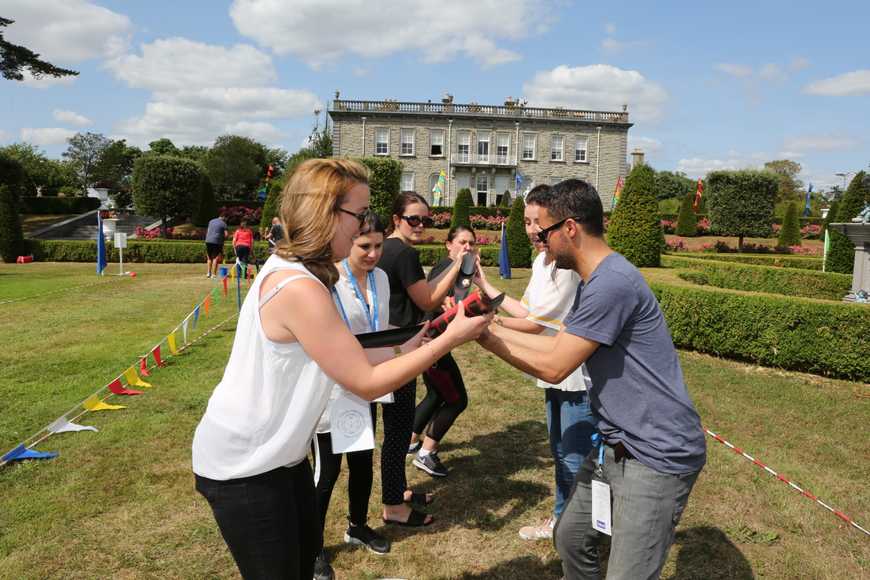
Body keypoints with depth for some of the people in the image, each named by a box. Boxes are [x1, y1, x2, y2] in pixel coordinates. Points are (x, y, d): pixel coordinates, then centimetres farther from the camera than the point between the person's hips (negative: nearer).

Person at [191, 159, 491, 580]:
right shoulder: (299, 288, -30)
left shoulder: (292, 272, 1)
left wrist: (409, 346, 1)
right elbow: (367, 383, -25)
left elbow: (349, 357, 4)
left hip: (278, 452, 9)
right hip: (243, 466, -9)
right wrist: (450, 339, -20)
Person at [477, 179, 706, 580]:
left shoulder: (611, 282, -24)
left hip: (657, 457, -10)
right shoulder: (593, 282, 10)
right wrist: (491, 325, 10)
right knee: (570, 538, 20)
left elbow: (553, 367, -20)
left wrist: (483, 336, -10)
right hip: (615, 448, 10)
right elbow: (557, 344, 13)